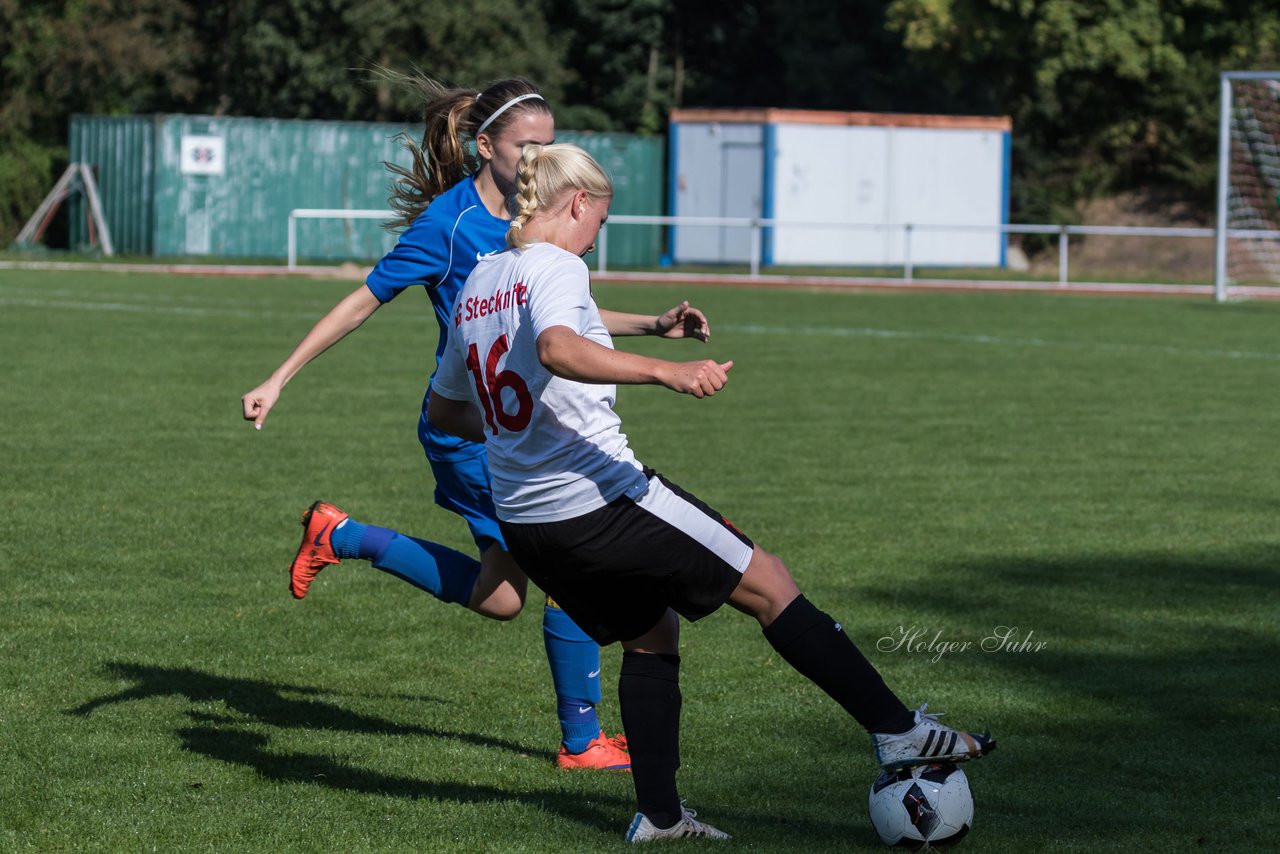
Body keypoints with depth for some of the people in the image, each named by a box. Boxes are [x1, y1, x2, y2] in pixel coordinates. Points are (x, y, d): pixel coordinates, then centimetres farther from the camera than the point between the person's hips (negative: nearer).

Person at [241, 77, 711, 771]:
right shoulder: (451, 221, -15)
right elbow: (364, 301, -10)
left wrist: (654, 325, 14)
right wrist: (277, 381, -10)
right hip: (471, 430, -8)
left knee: (497, 598, 12)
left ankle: (341, 537, 26)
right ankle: (582, 740, 1)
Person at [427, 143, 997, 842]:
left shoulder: (476, 286, 14)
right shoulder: (555, 267, -11)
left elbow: (443, 409, 24)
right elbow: (556, 348, -34)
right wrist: (666, 372, -44)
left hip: (523, 521, 9)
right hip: (598, 496, -8)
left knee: (650, 632, 24)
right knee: (768, 584, 2)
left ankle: (658, 813, 19)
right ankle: (897, 729, 1)